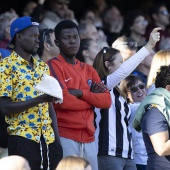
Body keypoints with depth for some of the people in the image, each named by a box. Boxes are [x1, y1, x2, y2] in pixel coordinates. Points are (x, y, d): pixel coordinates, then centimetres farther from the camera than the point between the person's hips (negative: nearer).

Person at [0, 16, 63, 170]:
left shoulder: (43, 67, 16)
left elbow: (50, 107, 16)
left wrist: (57, 139, 7)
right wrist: (39, 99, -20)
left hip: (48, 139, 6)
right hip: (23, 138, -6)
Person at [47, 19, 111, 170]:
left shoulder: (89, 70, 19)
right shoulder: (53, 66, -1)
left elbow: (107, 101, 7)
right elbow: (63, 100, -14)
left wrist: (81, 93, -8)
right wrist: (93, 98, 0)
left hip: (88, 137, 6)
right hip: (65, 137, -6)